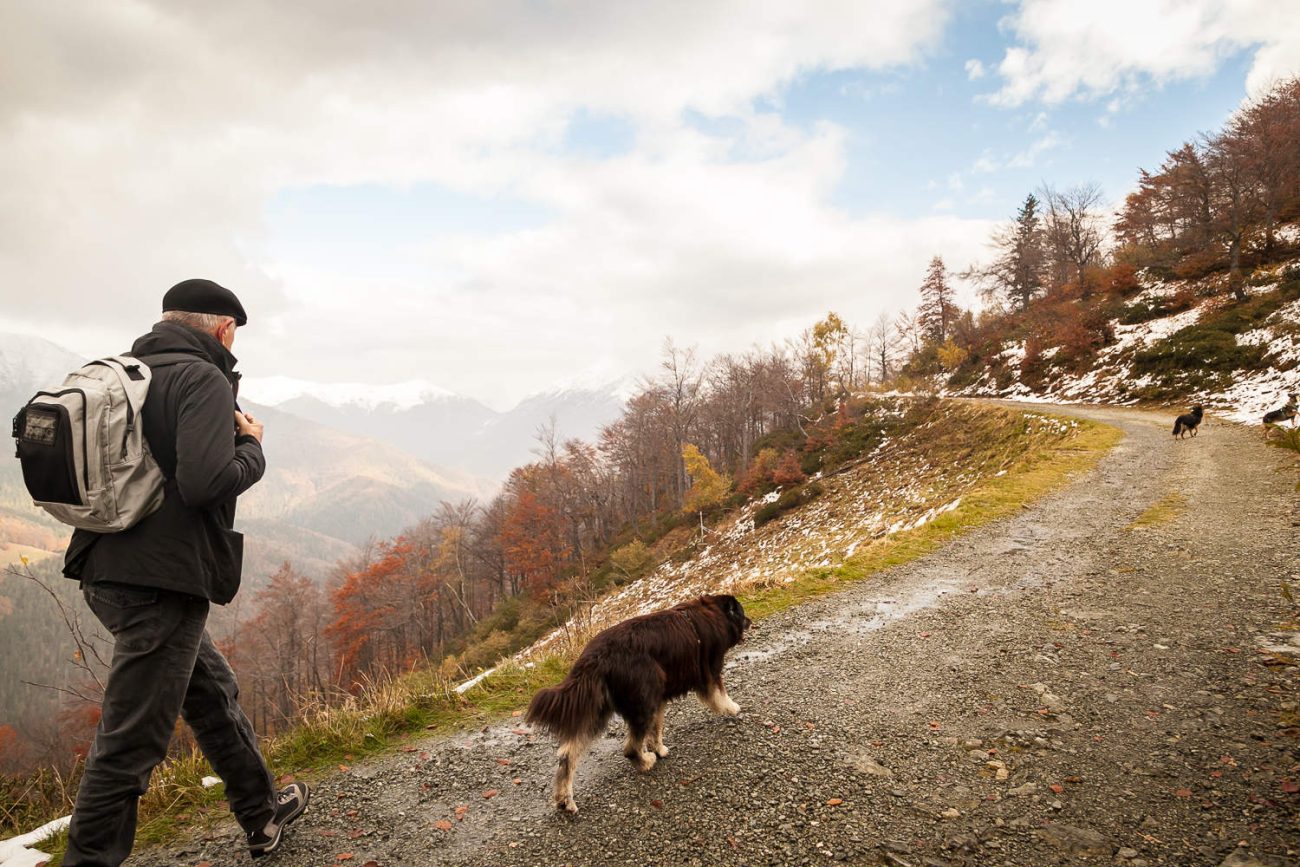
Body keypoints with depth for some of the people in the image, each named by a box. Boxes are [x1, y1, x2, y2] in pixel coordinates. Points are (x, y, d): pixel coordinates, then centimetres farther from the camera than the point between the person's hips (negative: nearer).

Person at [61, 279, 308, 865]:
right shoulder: (203, 380, -14)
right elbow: (206, 483, -25)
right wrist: (250, 445, -5)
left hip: (109, 574, 10)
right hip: (162, 583, -10)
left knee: (214, 692, 22)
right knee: (130, 742, 0)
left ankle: (262, 816, 37)